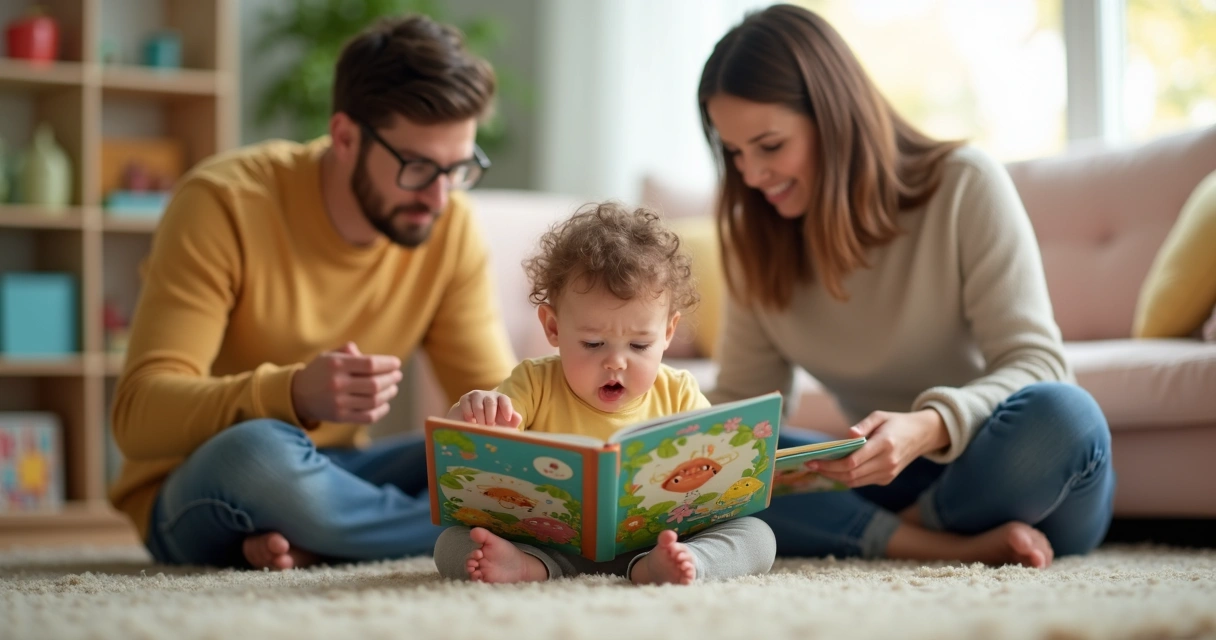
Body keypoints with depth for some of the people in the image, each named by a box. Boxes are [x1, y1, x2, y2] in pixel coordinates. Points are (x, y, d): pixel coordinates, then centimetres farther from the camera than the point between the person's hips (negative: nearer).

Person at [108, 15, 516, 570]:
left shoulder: (451, 224, -5)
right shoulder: (225, 203, -19)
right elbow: (139, 415, -25)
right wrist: (294, 395, -43)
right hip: (195, 499, -4)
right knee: (258, 450, -39)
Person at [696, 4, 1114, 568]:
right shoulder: (758, 238, 3)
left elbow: (1034, 361, -17)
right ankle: (952, 549, -28)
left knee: (1059, 415, -38)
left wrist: (928, 428, -37)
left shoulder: (965, 185, -11)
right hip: (891, 485, 4)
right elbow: (738, 400, 4)